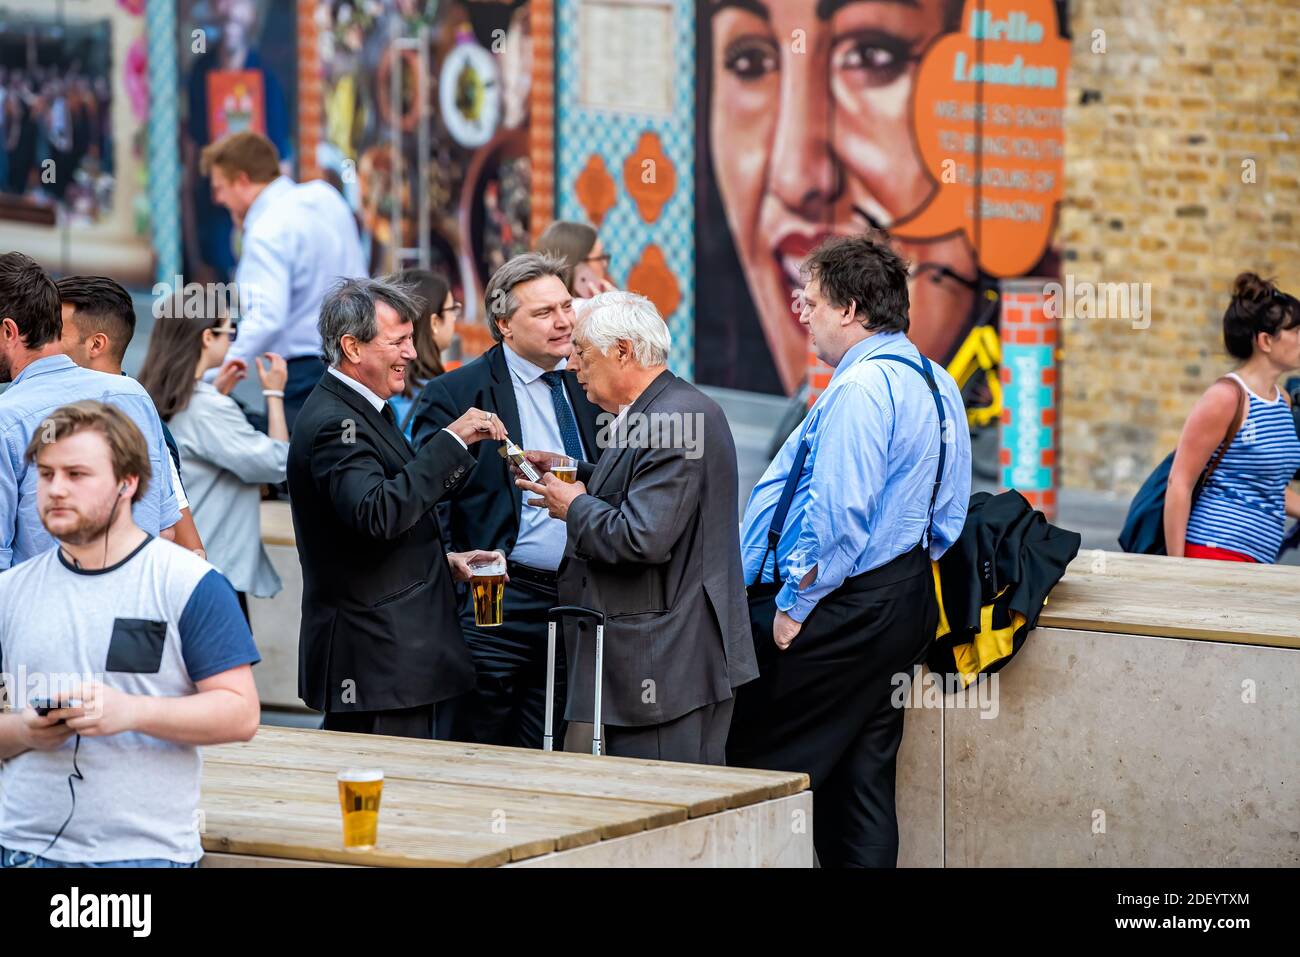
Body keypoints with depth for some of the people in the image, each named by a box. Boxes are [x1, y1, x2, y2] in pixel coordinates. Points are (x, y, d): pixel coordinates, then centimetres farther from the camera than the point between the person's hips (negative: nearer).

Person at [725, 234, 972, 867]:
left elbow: (837, 511, -24)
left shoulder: (862, 386, -18)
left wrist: (795, 603, -16)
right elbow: (946, 517, 17)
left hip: (842, 606, -10)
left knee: (763, 770, -4)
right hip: (905, 599, 10)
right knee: (861, 779, 13)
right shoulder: (938, 384, 13)